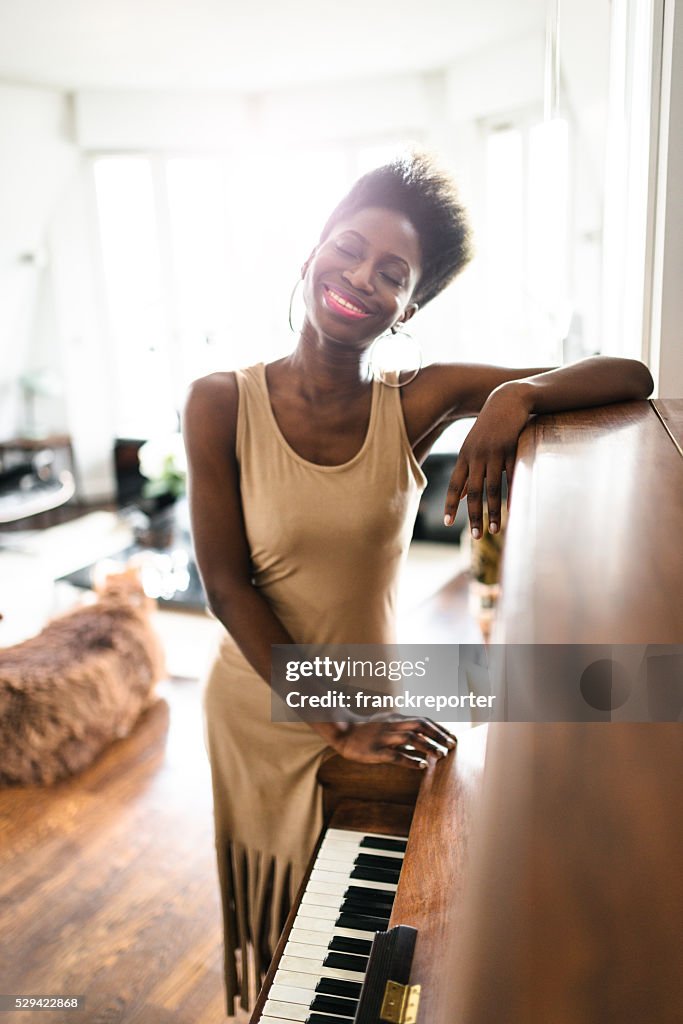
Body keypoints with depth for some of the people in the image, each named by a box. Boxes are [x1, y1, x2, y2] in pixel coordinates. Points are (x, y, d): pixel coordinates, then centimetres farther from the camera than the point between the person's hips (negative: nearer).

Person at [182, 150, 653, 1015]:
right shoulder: (222, 403, -15)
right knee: (280, 930, 24)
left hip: (376, 710, 1)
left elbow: (630, 377, -14)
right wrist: (338, 726, -22)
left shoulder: (418, 405, -13)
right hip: (264, 716, 0)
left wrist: (512, 396, -34)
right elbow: (227, 585, -17)